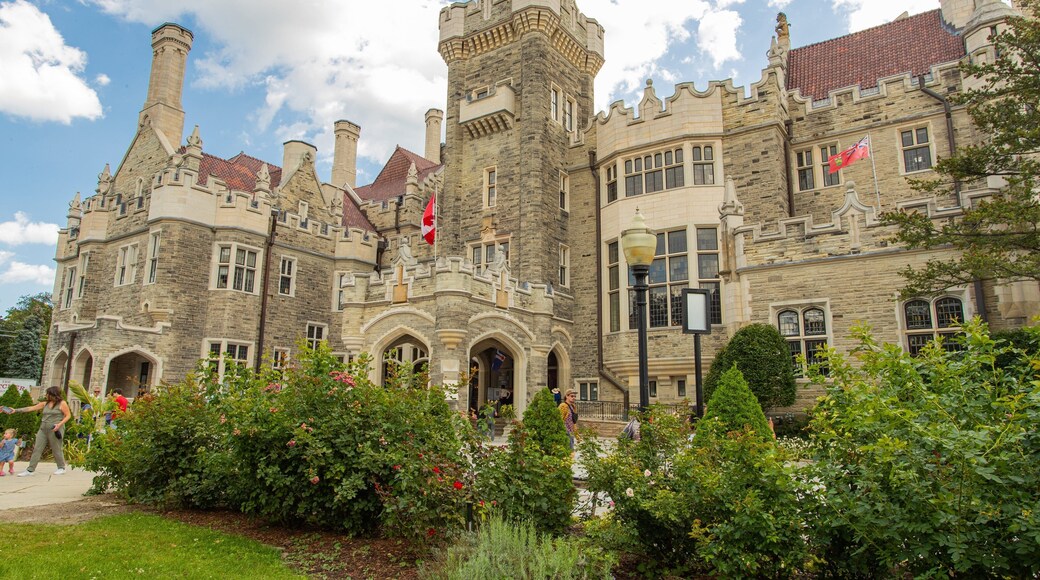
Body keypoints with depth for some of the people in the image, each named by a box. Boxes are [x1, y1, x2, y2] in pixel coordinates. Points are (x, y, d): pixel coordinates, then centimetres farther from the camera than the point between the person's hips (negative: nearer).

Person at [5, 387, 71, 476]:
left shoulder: (62, 403, -5)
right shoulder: (45, 404, 12)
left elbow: (68, 415, -7)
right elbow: (30, 408, 12)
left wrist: (59, 424, -18)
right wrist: (16, 410, 7)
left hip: (55, 430, -6)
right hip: (43, 429, 6)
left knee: (56, 449, 1)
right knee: (37, 449, 1)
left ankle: (61, 468, 15)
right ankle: (30, 470, 4)